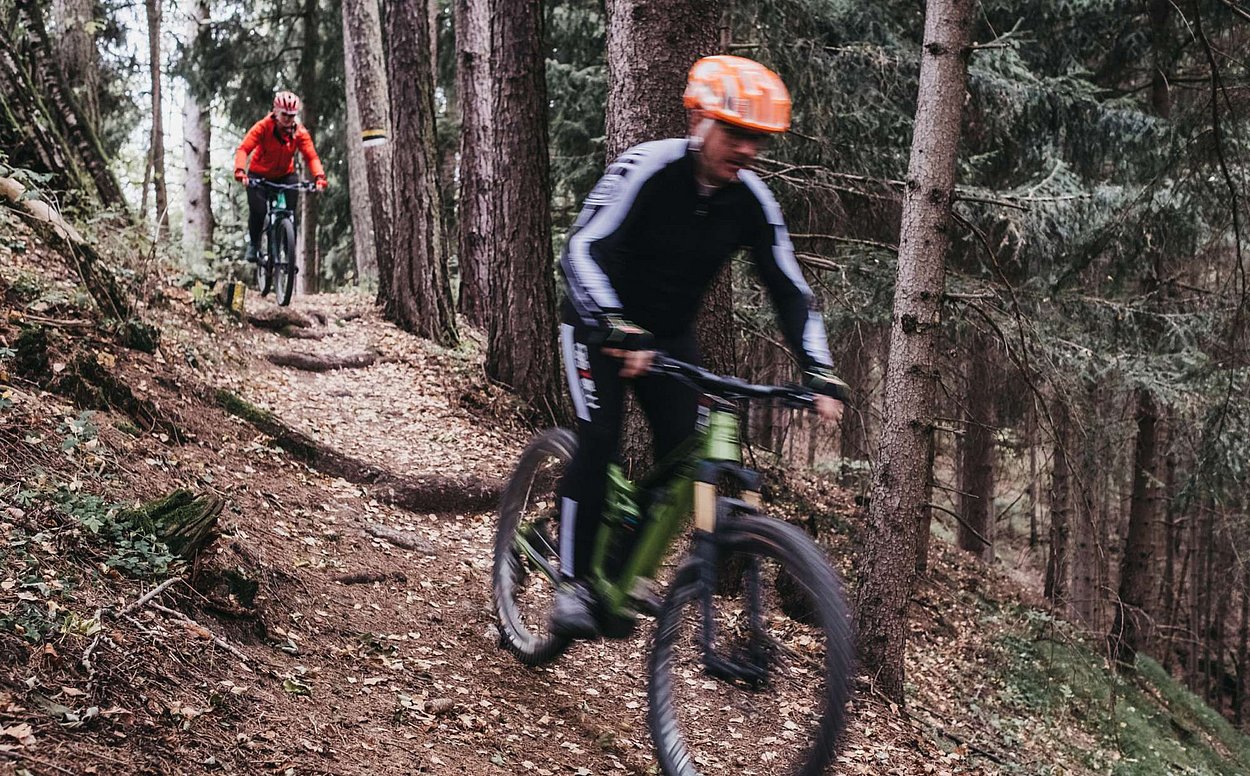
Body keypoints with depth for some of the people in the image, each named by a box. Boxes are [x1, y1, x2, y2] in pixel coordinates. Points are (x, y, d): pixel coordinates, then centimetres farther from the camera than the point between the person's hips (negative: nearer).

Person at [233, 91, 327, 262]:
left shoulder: (300, 132, -13)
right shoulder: (263, 127, -20)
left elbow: (311, 156, -19)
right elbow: (243, 149, -27)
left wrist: (319, 177, -37)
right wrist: (240, 171, -44)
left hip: (285, 175, 2)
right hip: (259, 175, -2)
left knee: (290, 211, -15)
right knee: (258, 210, -19)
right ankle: (253, 244, 9)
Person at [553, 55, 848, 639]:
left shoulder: (752, 201, -13)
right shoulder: (647, 169, -27)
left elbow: (790, 291, -9)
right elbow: (582, 253, -35)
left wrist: (820, 378, -19)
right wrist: (624, 335, -48)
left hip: (671, 332, 5)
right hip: (601, 322, -5)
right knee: (599, 440, -19)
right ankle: (571, 584, -8)